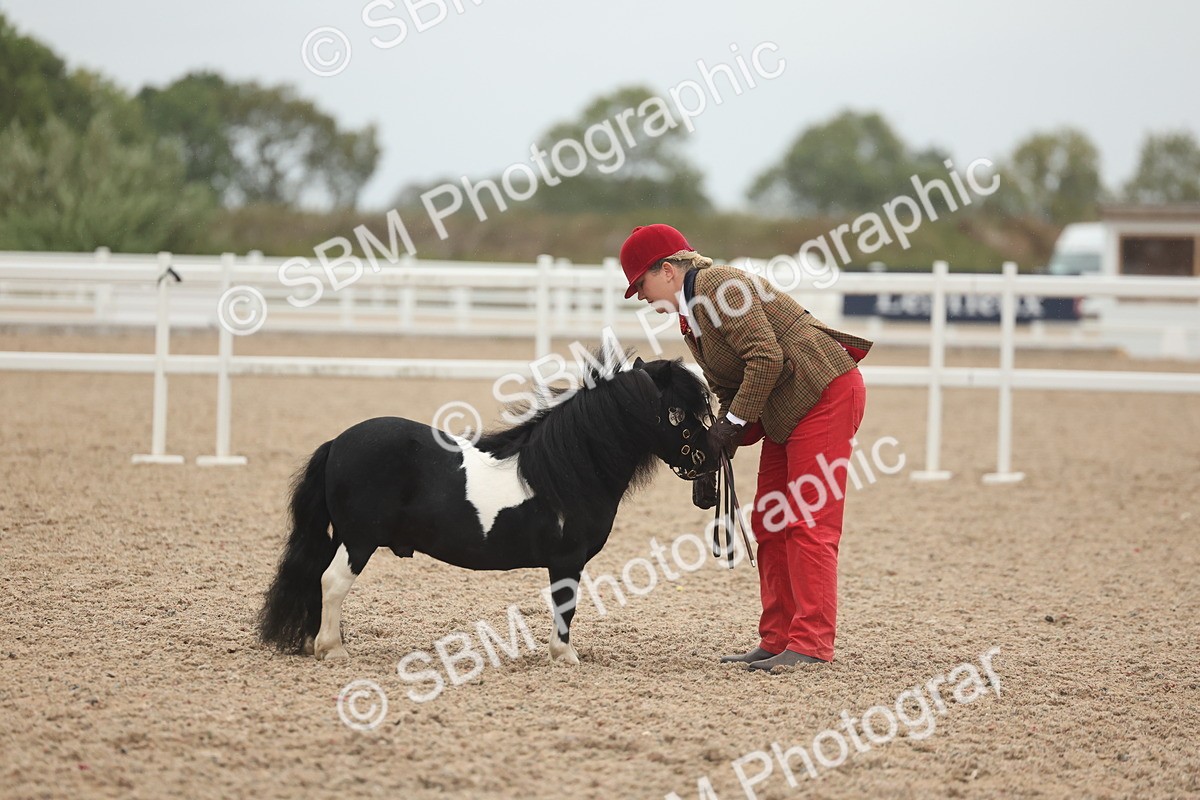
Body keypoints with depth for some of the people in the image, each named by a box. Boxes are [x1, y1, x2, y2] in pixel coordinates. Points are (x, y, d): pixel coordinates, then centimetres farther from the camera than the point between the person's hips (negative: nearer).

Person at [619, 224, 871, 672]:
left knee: (808, 522, -12)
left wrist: (733, 422, -19)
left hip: (827, 395, -11)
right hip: (785, 413, 11)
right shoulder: (691, 316, 15)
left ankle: (811, 644, -14)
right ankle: (777, 641, 13)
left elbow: (766, 358, -24)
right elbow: (727, 391, 17)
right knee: (769, 524, 10)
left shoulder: (717, 287, -15)